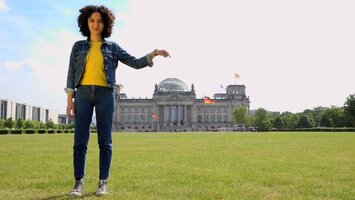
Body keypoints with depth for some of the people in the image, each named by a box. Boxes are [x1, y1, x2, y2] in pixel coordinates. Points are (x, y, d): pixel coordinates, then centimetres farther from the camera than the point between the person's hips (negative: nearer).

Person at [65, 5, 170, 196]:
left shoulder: (113, 47, 11)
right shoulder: (78, 46, 12)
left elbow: (135, 63, 6)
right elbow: (72, 73, 9)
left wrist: (153, 54, -10)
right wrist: (69, 99, 0)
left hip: (105, 95, 0)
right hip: (83, 94, 1)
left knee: (105, 140, -2)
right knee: (80, 140, -3)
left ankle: (103, 182, 5)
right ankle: (78, 182, 4)